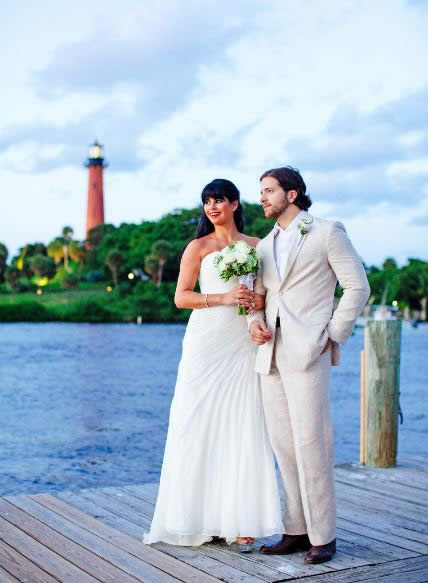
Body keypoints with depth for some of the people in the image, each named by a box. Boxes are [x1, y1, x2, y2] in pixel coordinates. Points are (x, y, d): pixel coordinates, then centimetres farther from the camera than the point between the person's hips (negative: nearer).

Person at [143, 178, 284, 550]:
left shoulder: (257, 246, 12)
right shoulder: (199, 247, 6)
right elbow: (181, 297, -1)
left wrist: (260, 300, -6)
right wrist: (223, 298, -13)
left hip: (243, 346, 2)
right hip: (206, 344, -2)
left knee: (243, 429, -3)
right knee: (201, 427, -2)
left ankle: (240, 520, 1)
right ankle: (202, 517, 8)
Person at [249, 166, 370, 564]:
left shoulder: (327, 233, 1)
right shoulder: (264, 246, 19)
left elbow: (358, 286, -2)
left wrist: (333, 336, -7)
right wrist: (255, 322, -1)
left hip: (308, 352, -6)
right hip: (271, 354, 6)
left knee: (311, 442, -8)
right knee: (283, 444, 7)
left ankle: (323, 535, 2)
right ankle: (296, 531, 15)